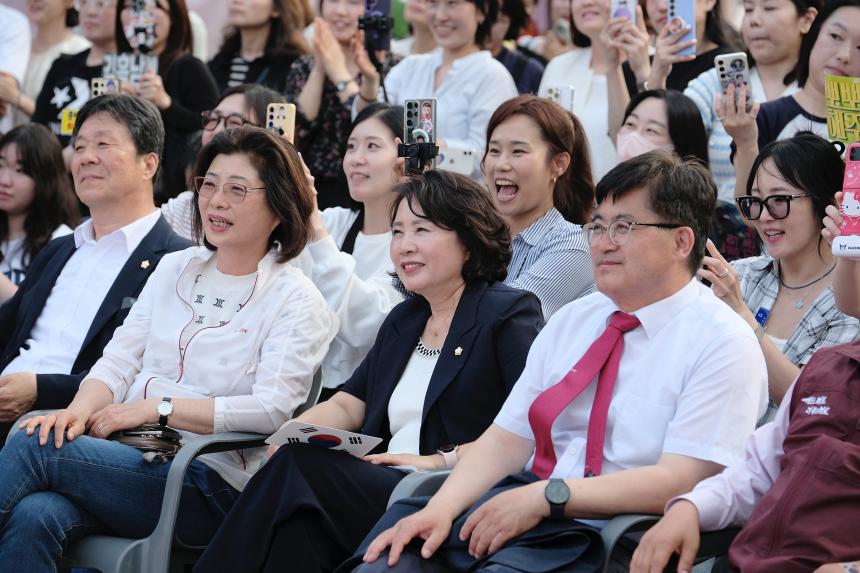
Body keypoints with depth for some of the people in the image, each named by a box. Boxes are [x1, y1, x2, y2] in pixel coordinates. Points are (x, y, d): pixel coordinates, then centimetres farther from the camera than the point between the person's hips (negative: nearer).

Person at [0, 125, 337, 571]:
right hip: (130, 456, 5)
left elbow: (271, 410, -12)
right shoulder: (175, 269, 20)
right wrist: (79, 410, -10)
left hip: (212, 485, -5)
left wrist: (155, 408, -13)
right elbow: (120, 360, 13)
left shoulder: (295, 300, 1)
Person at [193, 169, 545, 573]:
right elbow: (348, 404, 21)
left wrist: (443, 459, -16)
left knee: (300, 468, -26)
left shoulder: (509, 315, 1)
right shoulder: (404, 320, 25)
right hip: (386, 484, 6)